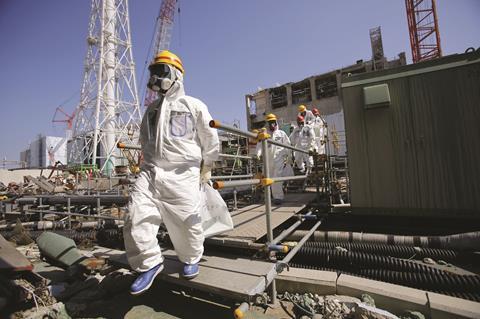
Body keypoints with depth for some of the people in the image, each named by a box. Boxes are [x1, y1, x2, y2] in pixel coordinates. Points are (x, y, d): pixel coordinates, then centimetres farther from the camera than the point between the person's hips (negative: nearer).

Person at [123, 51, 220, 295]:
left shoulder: (194, 105, 3)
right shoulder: (151, 109, 20)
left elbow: (210, 140, 7)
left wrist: (206, 168, 13)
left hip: (183, 175, -4)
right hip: (151, 172, 5)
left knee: (186, 222, 3)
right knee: (136, 218, -7)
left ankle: (191, 259, 30)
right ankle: (149, 263, 14)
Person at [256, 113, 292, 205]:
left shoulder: (282, 133, 9)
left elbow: (287, 145, 11)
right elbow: (260, 145, 0)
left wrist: (289, 157, 9)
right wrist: (258, 154, -17)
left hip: (279, 158, -3)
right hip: (269, 159, 3)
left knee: (277, 177, -11)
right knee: (271, 178, 9)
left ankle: (278, 197, -5)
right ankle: (275, 196, 24)